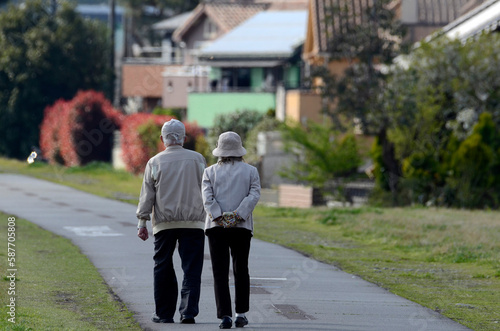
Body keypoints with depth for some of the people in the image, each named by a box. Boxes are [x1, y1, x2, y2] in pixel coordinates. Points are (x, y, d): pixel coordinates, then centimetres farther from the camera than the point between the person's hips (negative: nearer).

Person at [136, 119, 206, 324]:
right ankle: (188, 312, -13)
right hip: (193, 222, 0)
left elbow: (147, 195, 2)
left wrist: (142, 223, 4)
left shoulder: (155, 162, 3)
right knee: (191, 269, -2)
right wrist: (207, 215, 17)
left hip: (164, 223, 0)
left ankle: (164, 314, 12)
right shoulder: (197, 159, 3)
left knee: (163, 269, 9)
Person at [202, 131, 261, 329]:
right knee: (241, 270, 15)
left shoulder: (210, 172, 4)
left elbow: (207, 198, -8)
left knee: (220, 273, 0)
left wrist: (219, 217, -13)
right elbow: (254, 195, -9)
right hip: (242, 227, 1)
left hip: (216, 227, -1)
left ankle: (225, 316, -10)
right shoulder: (250, 171, 5)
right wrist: (238, 216, -14)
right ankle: (241, 314, 16)